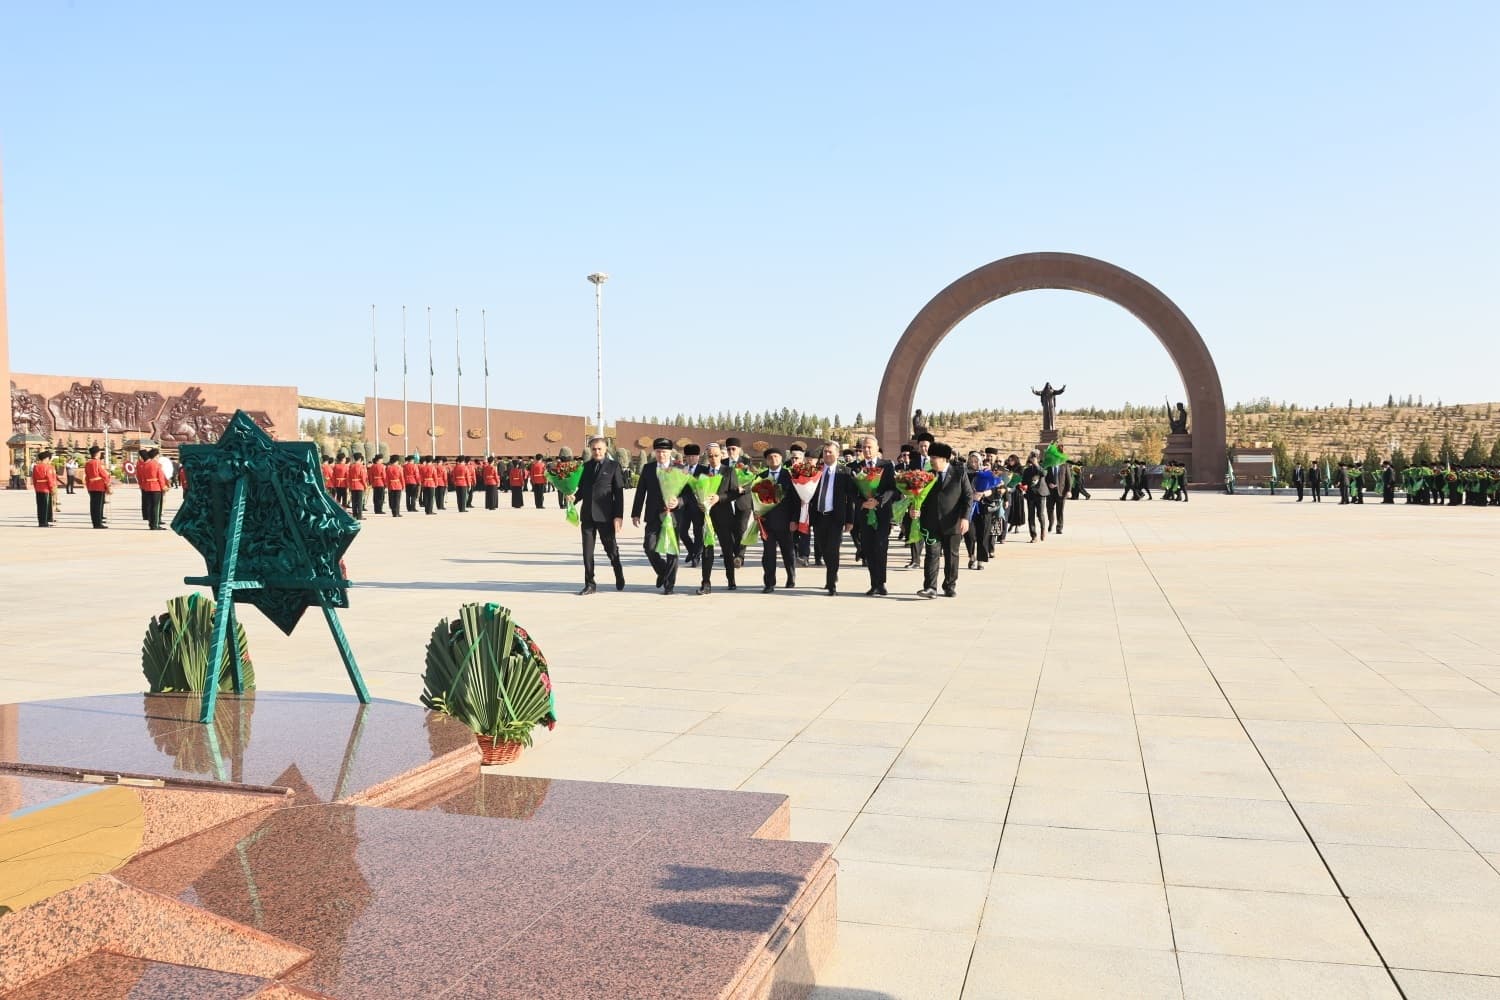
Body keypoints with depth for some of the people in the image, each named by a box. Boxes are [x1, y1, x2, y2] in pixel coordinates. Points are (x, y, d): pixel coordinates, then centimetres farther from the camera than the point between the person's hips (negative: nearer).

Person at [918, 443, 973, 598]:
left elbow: (968, 496, -2)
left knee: (951, 556, 8)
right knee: (932, 554, -5)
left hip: (952, 524, -1)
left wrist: (965, 517, -11)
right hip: (932, 524, 2)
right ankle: (930, 588, -8)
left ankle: (950, 587, 19)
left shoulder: (959, 475, 1)